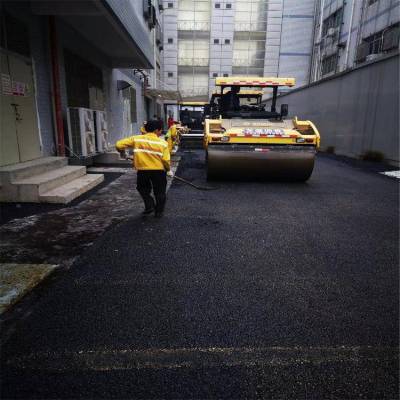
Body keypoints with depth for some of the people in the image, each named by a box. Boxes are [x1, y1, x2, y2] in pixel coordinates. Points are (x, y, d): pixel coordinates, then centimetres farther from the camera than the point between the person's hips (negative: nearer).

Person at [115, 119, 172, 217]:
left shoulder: (136, 139, -1)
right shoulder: (163, 142, -3)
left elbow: (119, 144, -2)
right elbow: (166, 160, -8)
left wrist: (122, 152, 20)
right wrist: (168, 170, 10)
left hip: (142, 170, 1)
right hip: (158, 170, -1)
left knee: (143, 189, 26)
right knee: (160, 192, 17)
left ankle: (149, 206, 16)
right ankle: (159, 211, 23)